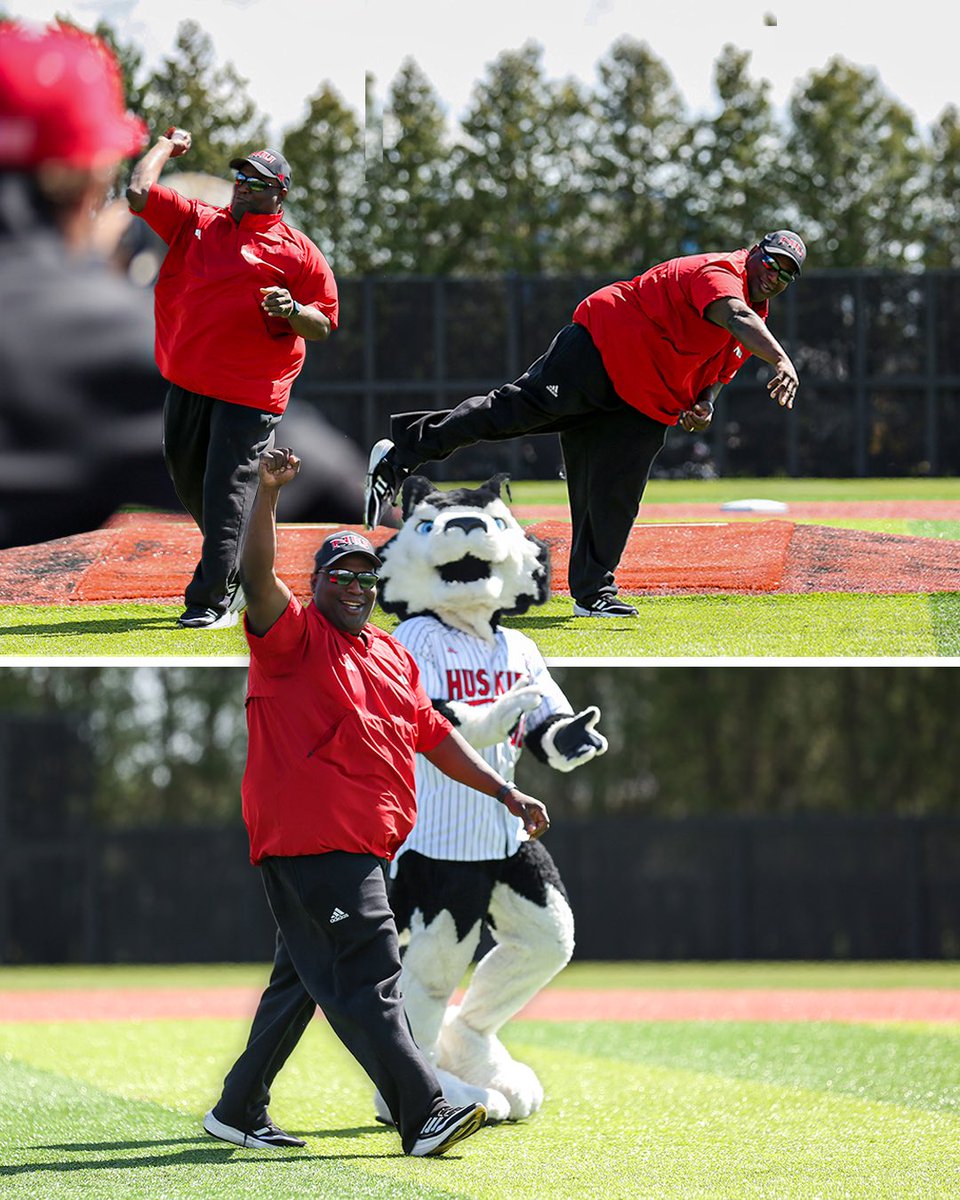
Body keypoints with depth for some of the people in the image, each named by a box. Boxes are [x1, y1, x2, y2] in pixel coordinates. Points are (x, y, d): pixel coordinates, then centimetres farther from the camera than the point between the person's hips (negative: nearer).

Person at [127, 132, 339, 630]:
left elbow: (324, 325, 0)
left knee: (226, 495, -10)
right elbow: (138, 192, 8)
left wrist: (291, 311, -20)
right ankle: (236, 571, 32)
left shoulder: (298, 251, 1)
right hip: (187, 382, 6)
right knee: (189, 484, 13)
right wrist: (167, 145, 18)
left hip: (249, 395, -6)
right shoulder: (197, 222, 13)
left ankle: (213, 600, -10)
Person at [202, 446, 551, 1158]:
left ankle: (240, 1112, 22)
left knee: (306, 979, 14)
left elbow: (433, 733, 24)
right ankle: (425, 1118, -16)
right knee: (367, 980, -12)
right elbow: (257, 579, -19)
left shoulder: (392, 655, 21)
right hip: (311, 840, -9)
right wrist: (269, 494, -32)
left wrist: (504, 791, 19)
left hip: (363, 849, 9)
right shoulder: (293, 635, -2)